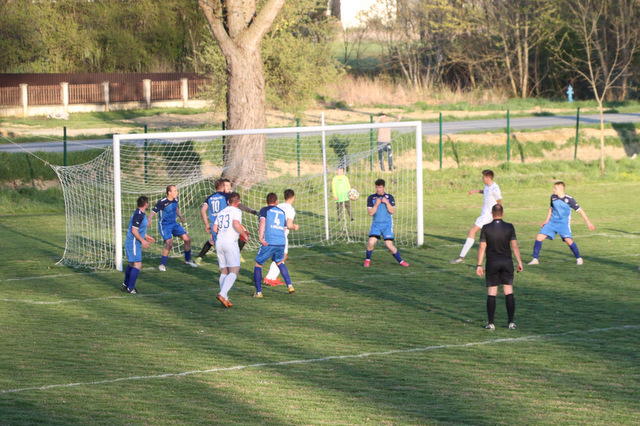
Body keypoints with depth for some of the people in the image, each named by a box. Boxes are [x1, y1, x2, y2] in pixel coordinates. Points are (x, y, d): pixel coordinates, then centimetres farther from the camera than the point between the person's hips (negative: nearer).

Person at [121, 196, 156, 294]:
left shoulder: (141, 214, 12)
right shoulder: (139, 215, -20)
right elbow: (134, 231, -22)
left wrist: (146, 236, 27)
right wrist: (143, 241, -18)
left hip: (132, 243, 11)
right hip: (134, 243, -11)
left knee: (132, 264, 20)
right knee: (137, 265, -10)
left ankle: (125, 285, 31)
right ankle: (130, 288, -7)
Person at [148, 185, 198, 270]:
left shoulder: (175, 200, -2)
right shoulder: (162, 202, -21)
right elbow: (153, 211, -19)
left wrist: (180, 216, 19)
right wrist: (149, 220, -36)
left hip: (174, 223, 7)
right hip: (164, 225, -7)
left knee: (187, 239, 5)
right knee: (169, 243, -23)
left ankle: (187, 260, 25)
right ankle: (162, 265, -6)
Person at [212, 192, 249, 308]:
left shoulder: (221, 212, 17)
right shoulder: (236, 211, -2)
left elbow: (215, 229, 11)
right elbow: (236, 224, -19)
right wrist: (245, 235, -5)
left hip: (219, 242, 7)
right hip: (230, 243, -7)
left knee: (224, 272, 9)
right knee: (234, 271, -8)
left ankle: (225, 299, 2)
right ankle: (222, 294, -25)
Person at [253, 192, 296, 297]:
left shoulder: (264, 210, 6)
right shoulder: (282, 212, 22)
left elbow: (262, 221, -13)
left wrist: (261, 237, -22)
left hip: (268, 242, -5)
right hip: (281, 242, 5)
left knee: (258, 264, 9)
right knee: (280, 262, 29)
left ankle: (258, 291, 0)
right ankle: (289, 285, 20)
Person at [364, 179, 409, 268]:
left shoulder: (389, 197, 1)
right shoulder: (371, 198, 1)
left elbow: (392, 211, -5)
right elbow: (370, 213, -4)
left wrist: (386, 202, -17)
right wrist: (376, 204, -16)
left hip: (387, 224, -1)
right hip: (376, 224, 1)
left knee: (389, 244, -11)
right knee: (371, 242, -17)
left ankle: (400, 261, 7)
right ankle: (367, 260, 6)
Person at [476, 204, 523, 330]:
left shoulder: (486, 228, -7)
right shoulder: (509, 227, -5)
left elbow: (482, 248, -6)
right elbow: (514, 245, -4)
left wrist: (479, 265, -2)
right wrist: (519, 262, 3)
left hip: (492, 263, -1)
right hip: (507, 262, 1)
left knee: (491, 294, 3)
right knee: (509, 293, 6)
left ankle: (491, 323, 0)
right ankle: (511, 322, 2)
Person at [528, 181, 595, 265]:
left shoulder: (569, 199, -13)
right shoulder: (553, 197, 2)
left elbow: (580, 210, -9)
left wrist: (588, 222, -10)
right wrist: (547, 220, 19)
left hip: (564, 223, -5)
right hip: (552, 222, 5)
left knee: (568, 240, -24)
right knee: (539, 237, -8)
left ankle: (578, 258, -2)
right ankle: (535, 259, 3)